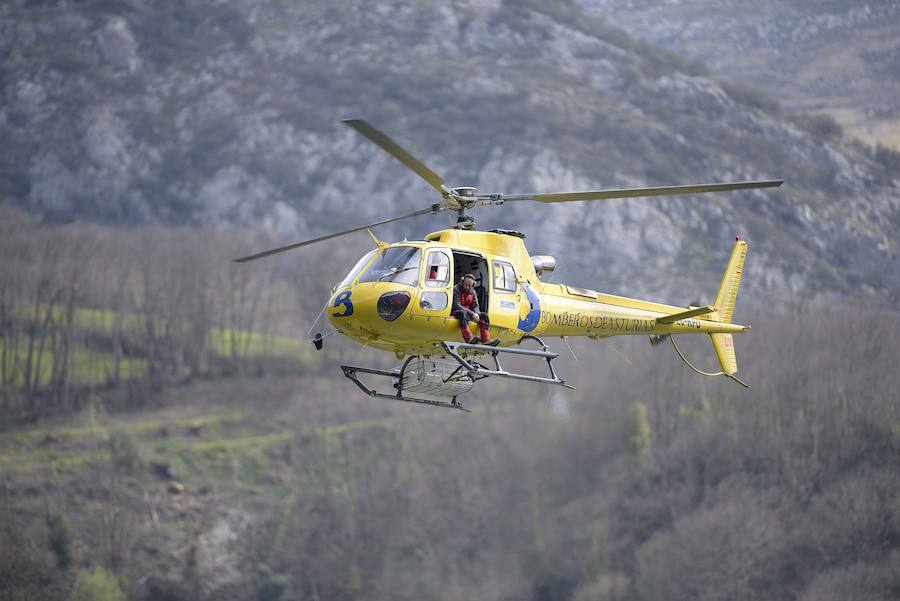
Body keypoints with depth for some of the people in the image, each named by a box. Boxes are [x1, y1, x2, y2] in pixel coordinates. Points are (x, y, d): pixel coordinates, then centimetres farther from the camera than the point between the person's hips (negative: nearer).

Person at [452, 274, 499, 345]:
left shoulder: (472, 292, 11)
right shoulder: (456, 289, -11)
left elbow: (475, 307, 12)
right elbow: (457, 305, -21)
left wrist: (476, 314, -15)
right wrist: (472, 313, -27)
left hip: (468, 312, 8)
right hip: (455, 312, -8)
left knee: (484, 315, -5)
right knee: (463, 313, -40)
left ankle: (486, 339, -17)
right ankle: (469, 339, -57)